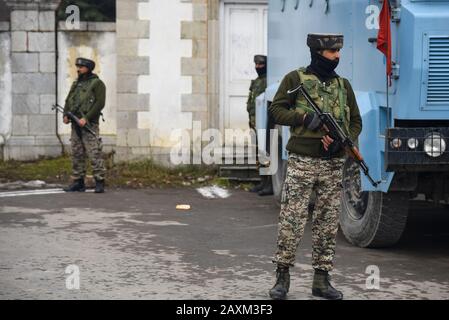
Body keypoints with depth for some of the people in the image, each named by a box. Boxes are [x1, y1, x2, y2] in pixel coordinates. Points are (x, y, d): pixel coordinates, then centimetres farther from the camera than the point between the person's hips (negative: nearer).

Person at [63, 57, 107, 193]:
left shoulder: (97, 83, -3)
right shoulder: (76, 83, 19)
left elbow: (100, 103, -13)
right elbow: (68, 100, 20)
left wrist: (86, 118, -18)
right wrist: (66, 115, 1)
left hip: (89, 124, -7)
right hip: (75, 124, 7)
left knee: (94, 153, -11)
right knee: (76, 154, 8)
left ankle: (99, 182, -10)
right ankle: (78, 182, 13)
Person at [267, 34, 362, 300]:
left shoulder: (343, 85, 13)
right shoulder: (296, 79, 1)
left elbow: (356, 122, 14)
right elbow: (277, 110, -1)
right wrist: (305, 117, -16)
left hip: (333, 164, 4)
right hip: (302, 161, -4)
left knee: (328, 223, 6)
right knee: (292, 220, -6)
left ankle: (322, 279, 13)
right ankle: (282, 276, 4)